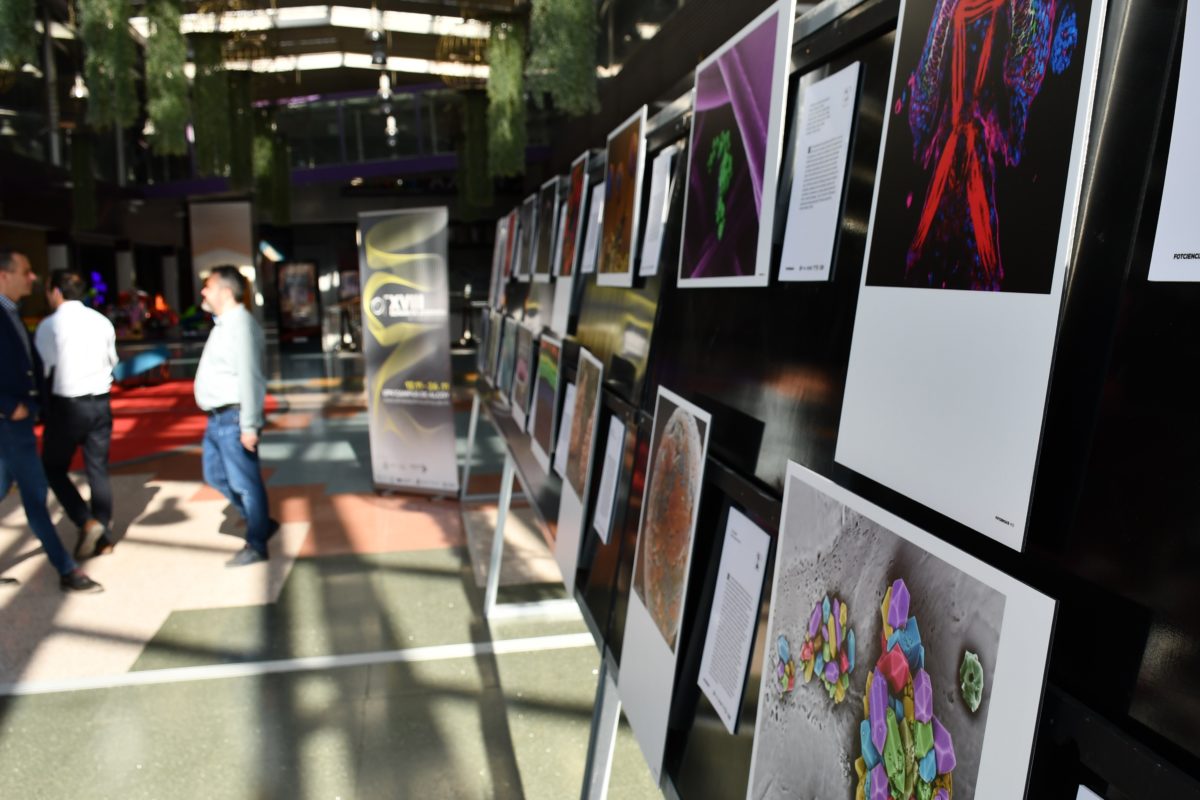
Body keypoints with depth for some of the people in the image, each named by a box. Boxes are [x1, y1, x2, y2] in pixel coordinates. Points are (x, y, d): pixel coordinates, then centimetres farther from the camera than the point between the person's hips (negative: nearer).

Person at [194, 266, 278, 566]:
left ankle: (256, 546, 12)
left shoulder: (240, 324, -16)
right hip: (217, 417, 11)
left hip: (233, 418, -11)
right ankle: (260, 523, 29)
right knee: (216, 475, 18)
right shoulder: (224, 323, 16)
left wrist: (249, 425, -25)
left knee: (244, 482, -1)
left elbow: (249, 377, -22)